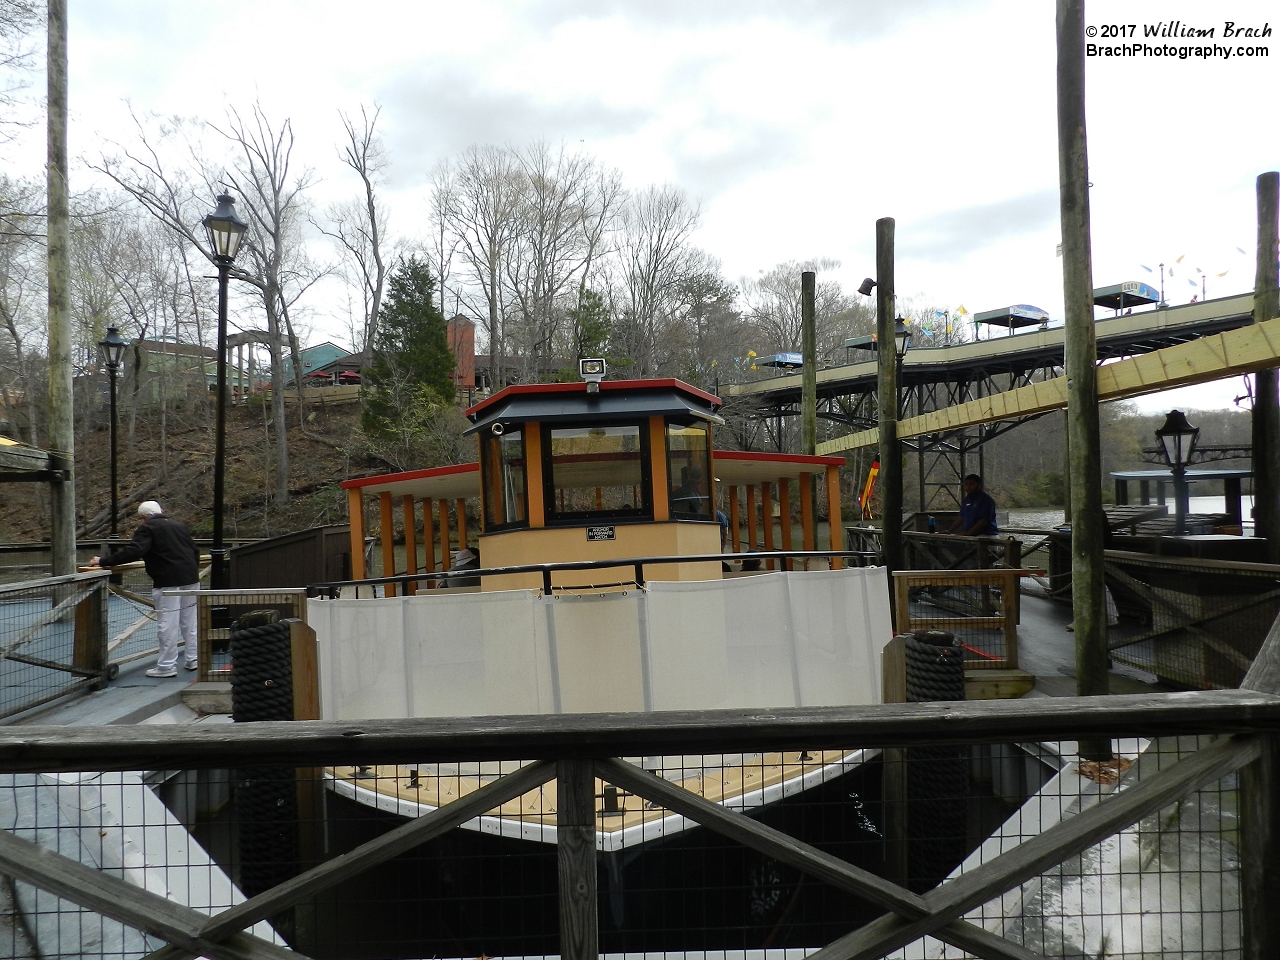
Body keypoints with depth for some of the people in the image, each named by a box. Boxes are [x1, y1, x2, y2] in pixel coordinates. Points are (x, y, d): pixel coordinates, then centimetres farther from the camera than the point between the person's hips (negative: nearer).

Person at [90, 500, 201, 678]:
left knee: (168, 623, -2)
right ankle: (193, 658, 21)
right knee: (189, 620, 15)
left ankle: (167, 666, 2)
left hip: (168, 581, -7)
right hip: (190, 579, 7)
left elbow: (132, 551, -16)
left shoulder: (147, 528, -2)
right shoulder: (179, 525, 18)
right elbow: (195, 551, 23)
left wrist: (103, 561, -11)